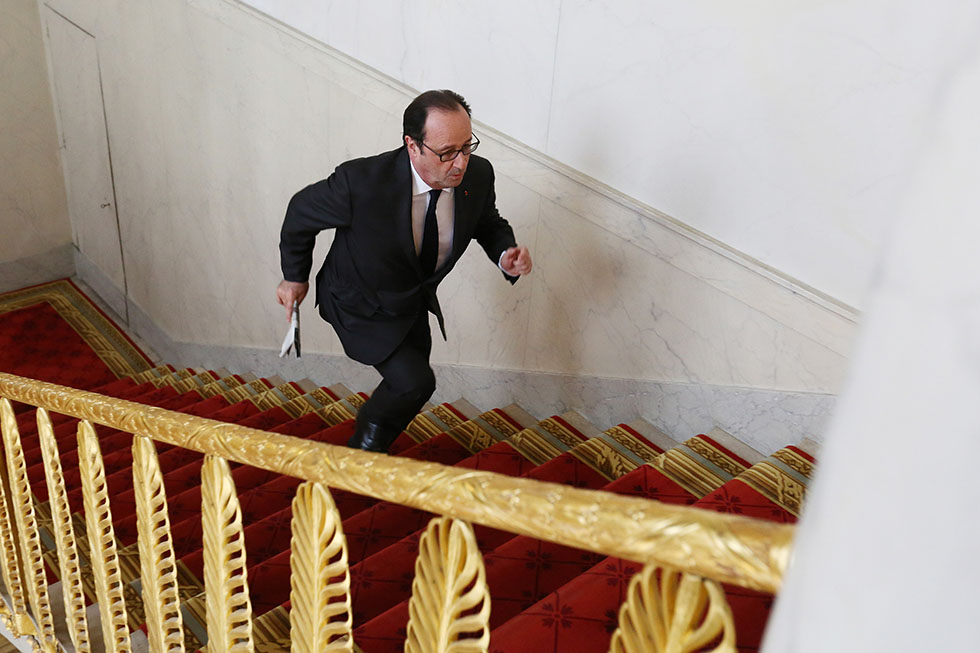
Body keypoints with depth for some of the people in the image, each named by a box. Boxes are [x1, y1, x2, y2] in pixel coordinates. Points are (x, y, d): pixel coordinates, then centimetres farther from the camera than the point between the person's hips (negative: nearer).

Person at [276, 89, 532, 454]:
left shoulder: (478, 174, -21)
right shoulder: (361, 182, -35)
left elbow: (488, 223, 2)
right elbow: (301, 213, -15)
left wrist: (505, 253, -21)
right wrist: (295, 277, -1)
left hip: (415, 301, 6)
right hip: (362, 306, -6)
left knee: (407, 389, 20)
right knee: (414, 381, -19)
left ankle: (371, 446, 51)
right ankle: (366, 445, 12)